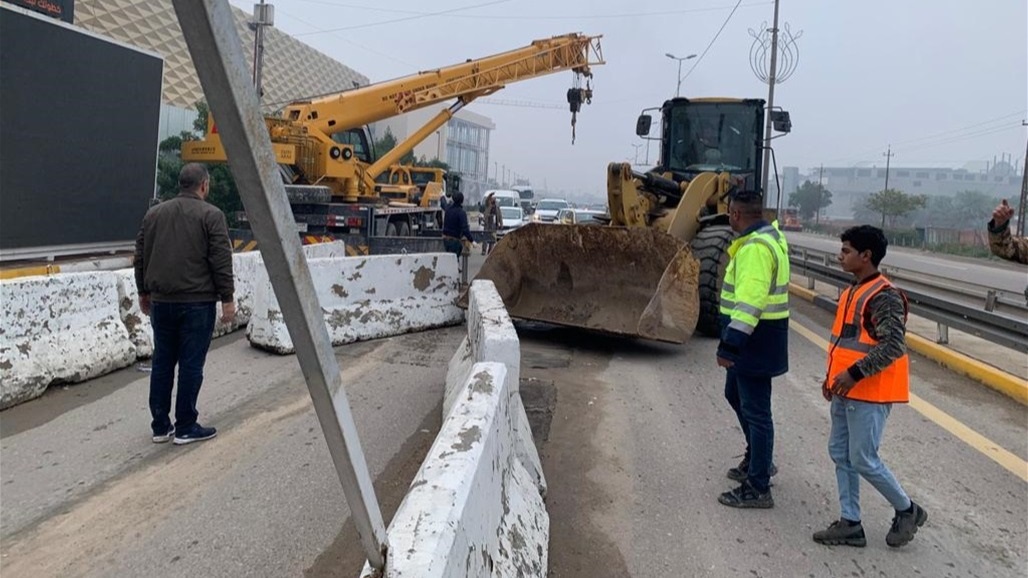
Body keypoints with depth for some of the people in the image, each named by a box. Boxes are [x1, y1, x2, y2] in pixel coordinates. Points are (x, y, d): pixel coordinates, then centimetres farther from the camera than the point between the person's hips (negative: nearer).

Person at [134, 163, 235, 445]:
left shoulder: (154, 213, 11)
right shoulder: (211, 215, -7)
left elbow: (140, 257, 14)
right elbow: (221, 262, -11)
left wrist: (144, 292, 23)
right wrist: (227, 298, -6)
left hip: (161, 301, 6)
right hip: (197, 302, -5)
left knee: (162, 362, 12)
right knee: (191, 364, 0)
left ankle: (160, 426, 18)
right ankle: (186, 428, 6)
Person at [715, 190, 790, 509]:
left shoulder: (755, 248, -22)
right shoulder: (770, 237, 12)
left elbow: (750, 302, -30)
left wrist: (729, 346, -30)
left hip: (756, 339, -11)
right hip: (756, 338, 11)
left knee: (755, 411, -3)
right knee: (735, 394, 24)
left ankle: (757, 489, 8)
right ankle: (757, 460, 39)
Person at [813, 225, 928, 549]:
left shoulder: (884, 297, -17)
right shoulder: (852, 292, 12)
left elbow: (893, 346, -23)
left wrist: (854, 373, -24)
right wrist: (832, 375, 15)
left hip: (869, 394, -9)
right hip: (847, 391, 10)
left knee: (863, 460, -1)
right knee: (841, 454, 11)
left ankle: (907, 511, 22)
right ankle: (850, 524, 20)